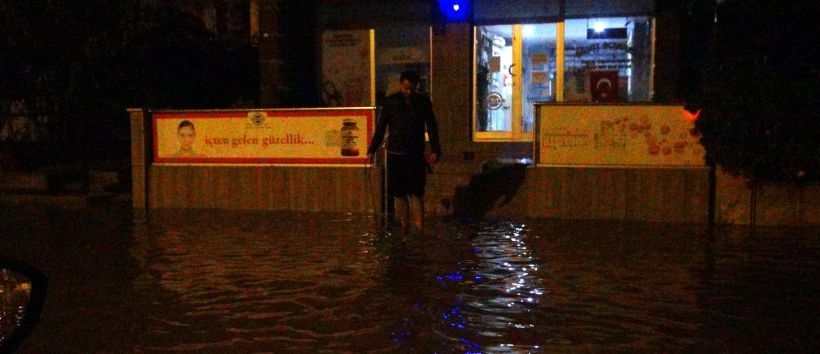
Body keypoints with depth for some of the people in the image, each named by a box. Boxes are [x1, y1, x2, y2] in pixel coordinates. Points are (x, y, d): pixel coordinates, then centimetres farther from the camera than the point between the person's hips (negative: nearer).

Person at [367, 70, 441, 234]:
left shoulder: (423, 102, 4)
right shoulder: (390, 101, 3)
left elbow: (432, 128, 6)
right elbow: (380, 128, 6)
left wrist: (435, 151, -2)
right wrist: (372, 150, 2)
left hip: (416, 155, -1)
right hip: (395, 155, 1)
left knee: (416, 193, -4)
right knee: (399, 194, 3)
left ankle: (419, 230, -4)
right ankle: (403, 230, 9)